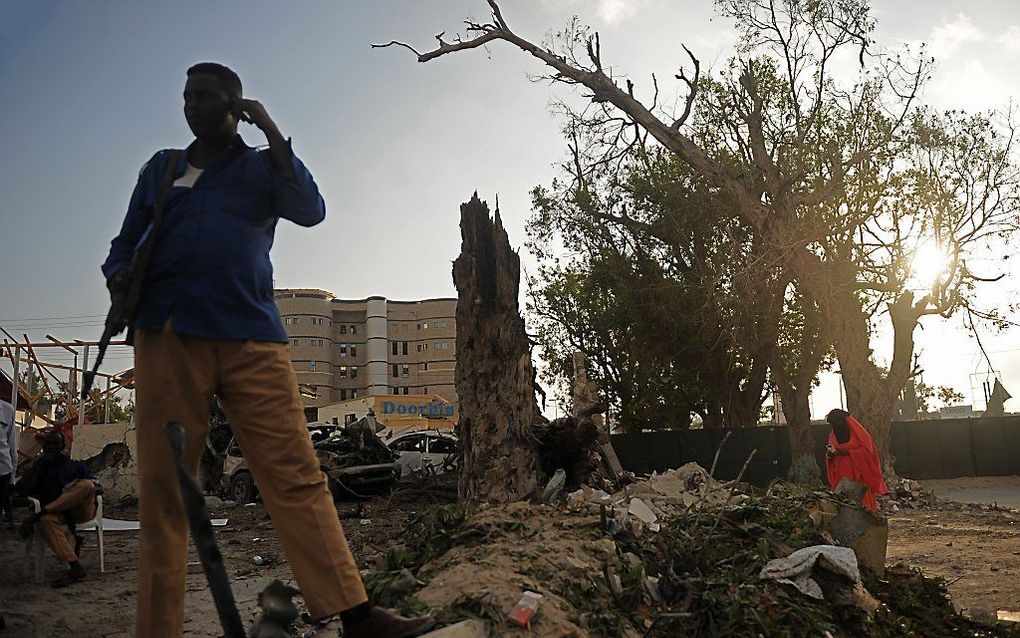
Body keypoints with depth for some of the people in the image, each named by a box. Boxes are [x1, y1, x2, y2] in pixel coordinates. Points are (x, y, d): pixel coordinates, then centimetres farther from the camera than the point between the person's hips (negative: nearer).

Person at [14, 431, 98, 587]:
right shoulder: (37, 470, 20)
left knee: (86, 484, -32)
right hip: (56, 514, 0)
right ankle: (75, 568, -47)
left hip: (81, 511, 0)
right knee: (46, 521, -37)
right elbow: (20, 491, 3)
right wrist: (37, 465, 0)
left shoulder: (76, 465, 21)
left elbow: (93, 485, 10)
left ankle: (35, 517, -36)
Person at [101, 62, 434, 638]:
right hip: (167, 337, 2)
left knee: (297, 477, -8)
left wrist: (271, 133, -2)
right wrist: (119, 279, 1)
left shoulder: (262, 166, 17)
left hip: (252, 338, -2)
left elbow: (311, 211, -2)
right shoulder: (161, 169, 23)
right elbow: (126, 242, 24)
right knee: (163, 491, 0)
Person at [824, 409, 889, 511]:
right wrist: (829, 455, -5)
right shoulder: (833, 435, 12)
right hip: (841, 476, 4)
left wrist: (847, 452, -17)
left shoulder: (857, 431, -4)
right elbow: (830, 456, 19)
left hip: (859, 475, -4)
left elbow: (866, 450, -10)